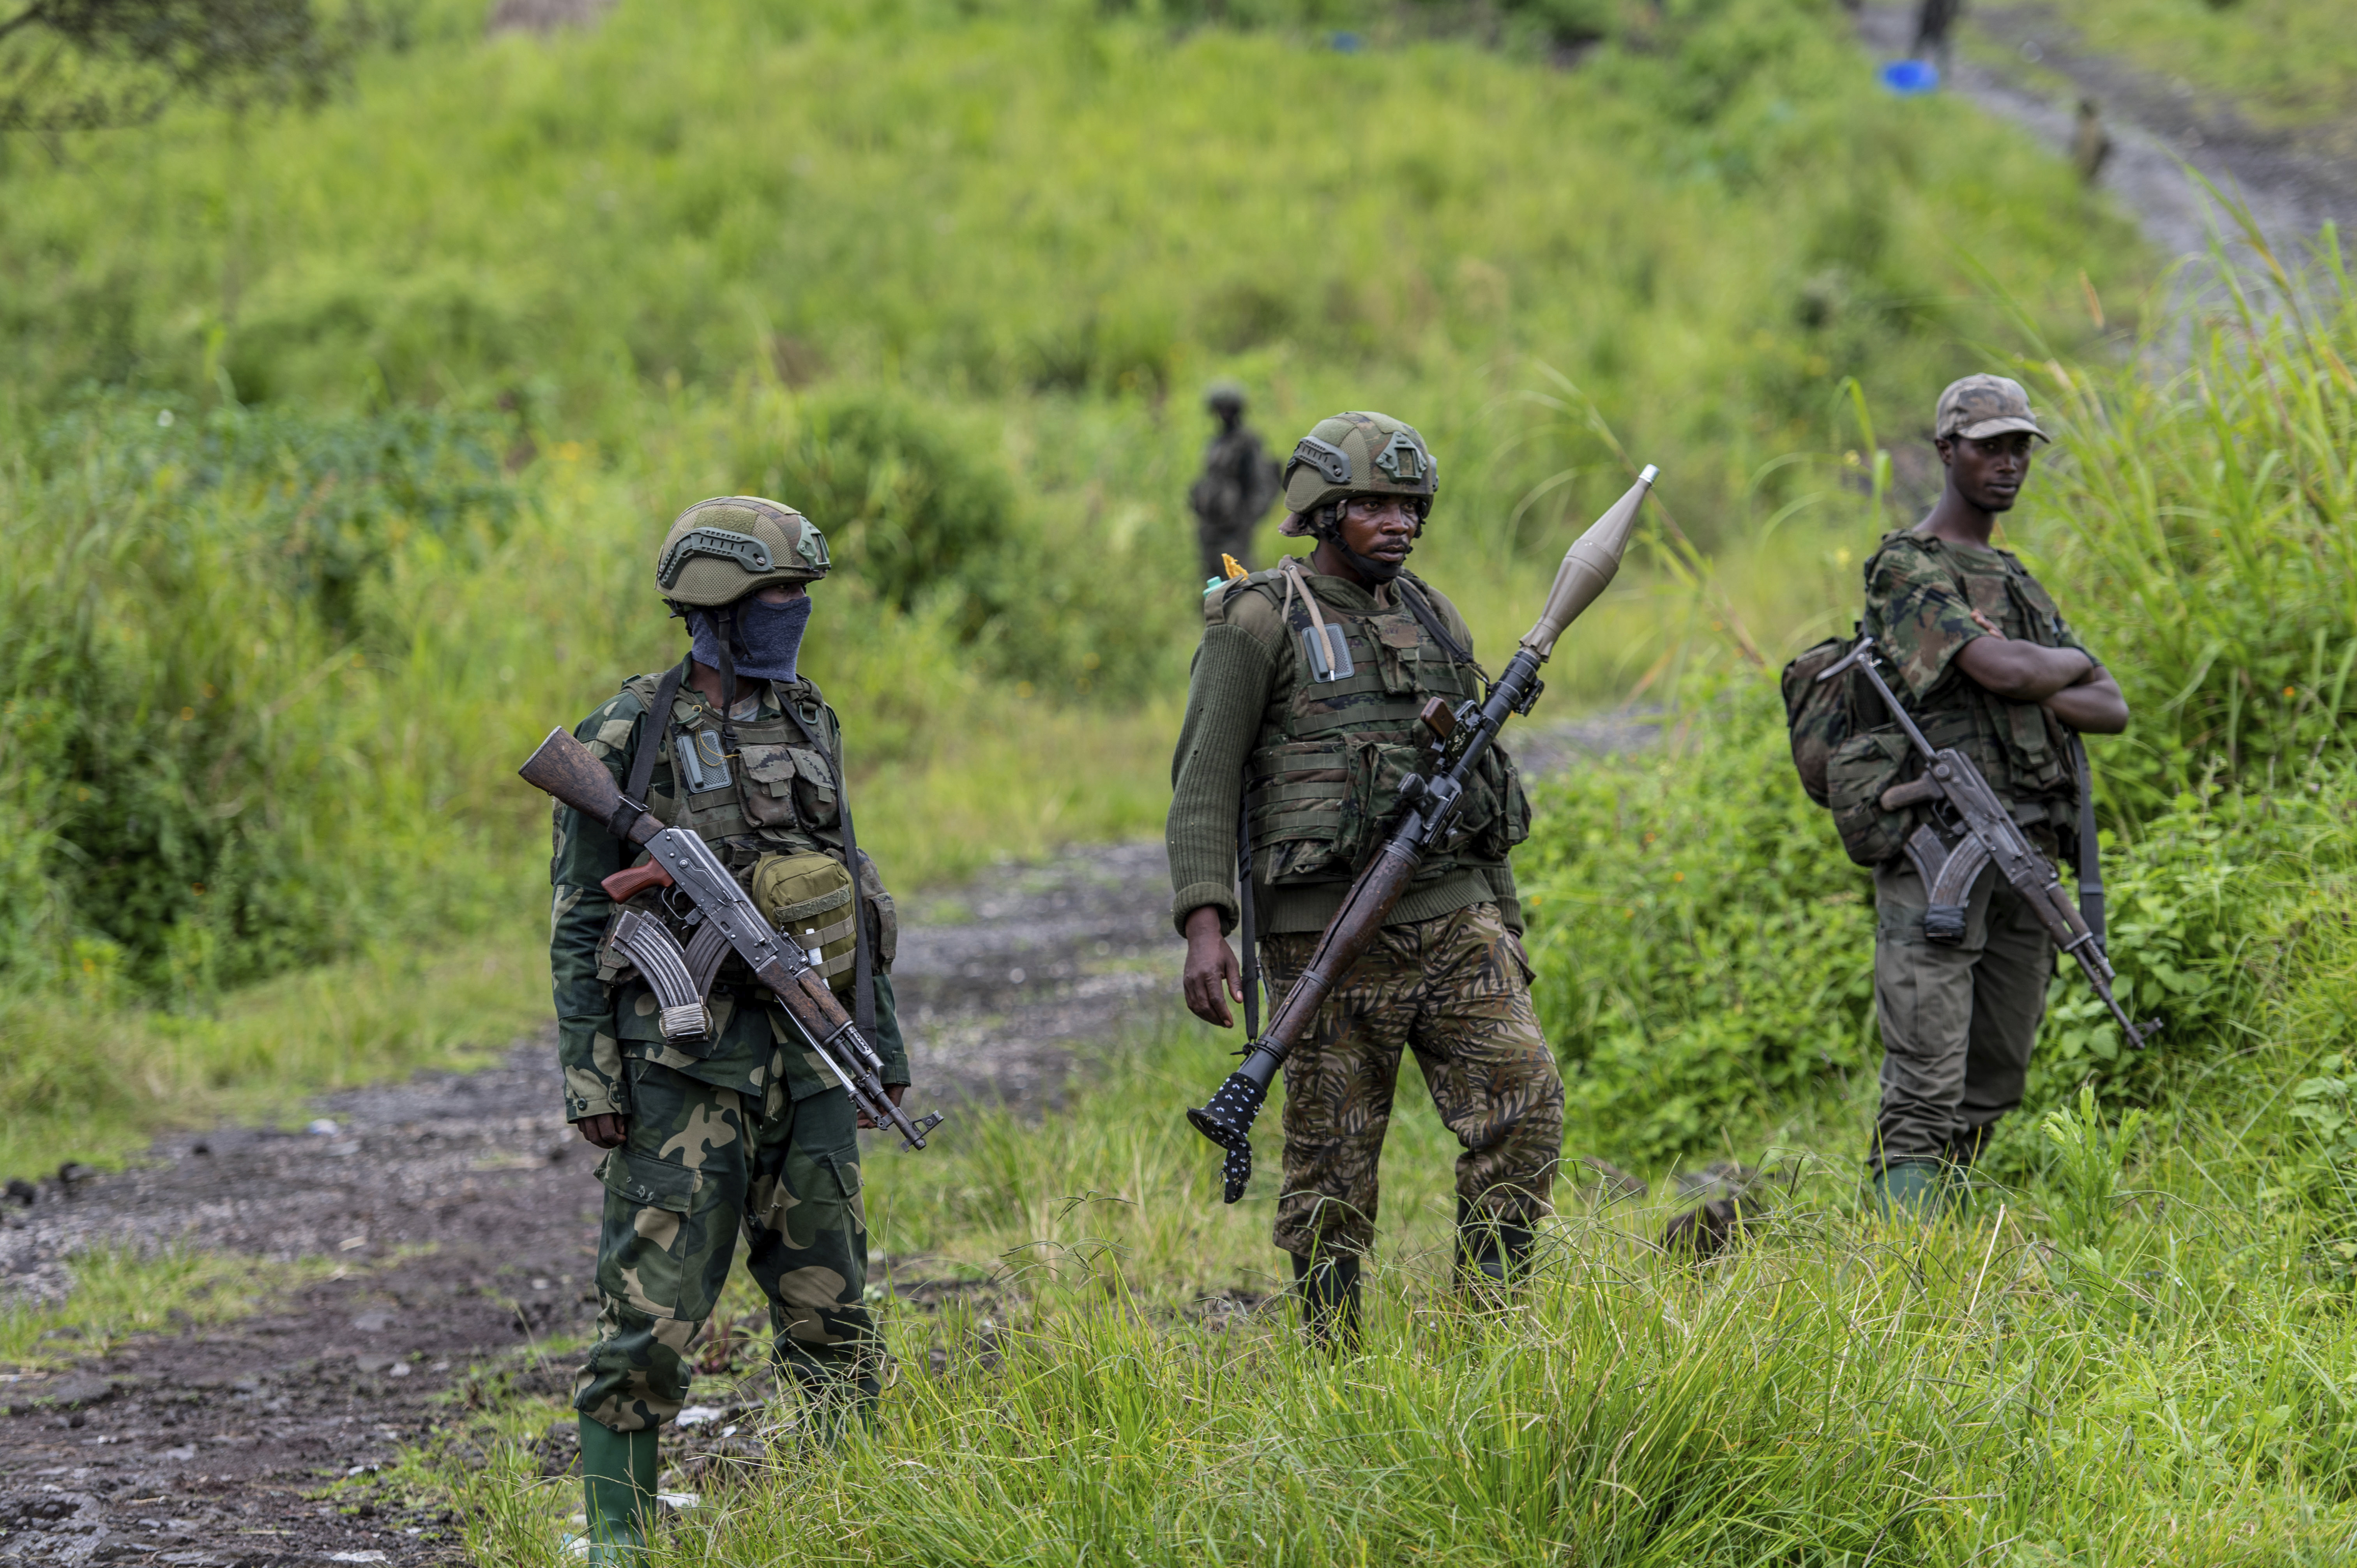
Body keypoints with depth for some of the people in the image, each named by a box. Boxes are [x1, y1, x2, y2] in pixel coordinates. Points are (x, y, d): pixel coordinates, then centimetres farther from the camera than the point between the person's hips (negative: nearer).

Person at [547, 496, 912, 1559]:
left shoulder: (807, 725, 12)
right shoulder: (628, 739, -6)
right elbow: (579, 924, -5)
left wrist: (882, 1041, 16)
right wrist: (589, 1078, -10)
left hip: (807, 1059, 5)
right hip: (684, 1061, -5)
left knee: (830, 1310, 8)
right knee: (651, 1312, -6)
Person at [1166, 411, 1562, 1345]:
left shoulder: (1432, 618, 15)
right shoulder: (1260, 621, -4)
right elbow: (1203, 782, -7)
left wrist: (1503, 918, 20)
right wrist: (1203, 925, -17)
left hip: (1450, 917, 5)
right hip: (1327, 931, -5)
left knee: (1524, 1101, -9)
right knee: (1334, 1161, 0)